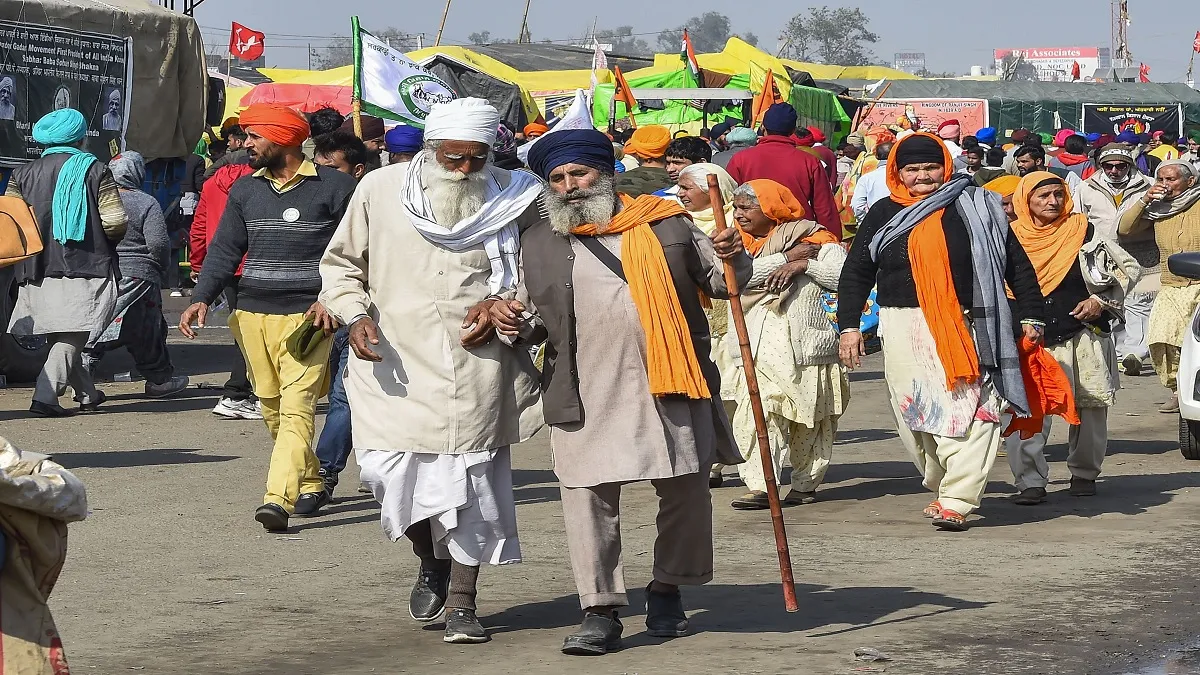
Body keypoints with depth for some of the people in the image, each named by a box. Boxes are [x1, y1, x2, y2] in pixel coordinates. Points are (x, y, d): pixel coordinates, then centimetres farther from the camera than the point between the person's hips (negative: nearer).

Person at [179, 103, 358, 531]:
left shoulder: (334, 187, -2)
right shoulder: (246, 190, 14)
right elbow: (225, 249, 13)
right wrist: (202, 298, -2)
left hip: (306, 317, -6)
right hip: (253, 314, 6)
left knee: (296, 408, -15)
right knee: (271, 409, 10)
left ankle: (278, 499, -24)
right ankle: (310, 485, 25)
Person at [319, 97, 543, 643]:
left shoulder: (513, 197, 1)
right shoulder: (380, 189, 1)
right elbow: (341, 263, 12)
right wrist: (356, 315, -5)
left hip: (478, 367, 0)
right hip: (397, 362, 1)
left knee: (470, 478, -1)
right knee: (392, 472, -5)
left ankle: (461, 600, 13)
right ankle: (431, 563, 26)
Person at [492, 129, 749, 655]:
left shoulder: (664, 223, 7)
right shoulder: (538, 243, 12)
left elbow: (719, 283, 13)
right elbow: (534, 320, 21)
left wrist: (733, 258, -7)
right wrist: (515, 323, 0)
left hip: (671, 387, 0)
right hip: (585, 395, 0)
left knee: (686, 492, 7)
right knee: (588, 499, -5)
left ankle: (667, 590, 27)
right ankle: (600, 611, 2)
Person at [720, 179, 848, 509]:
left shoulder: (813, 240, 3)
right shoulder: (740, 244, 13)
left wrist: (805, 265, -14)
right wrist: (785, 258, -12)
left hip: (806, 345, -2)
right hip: (760, 350, 2)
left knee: (808, 421, 6)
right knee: (755, 416, -14)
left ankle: (806, 483, 21)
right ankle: (759, 486, -16)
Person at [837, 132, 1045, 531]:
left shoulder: (974, 209, 7)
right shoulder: (883, 216, 12)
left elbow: (1017, 265, 11)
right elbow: (856, 273, 15)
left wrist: (1030, 316, 6)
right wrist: (849, 326, 6)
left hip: (967, 328, -2)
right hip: (905, 330, 2)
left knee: (969, 413, -12)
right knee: (917, 416, 1)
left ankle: (955, 501, -15)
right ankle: (943, 487, 17)